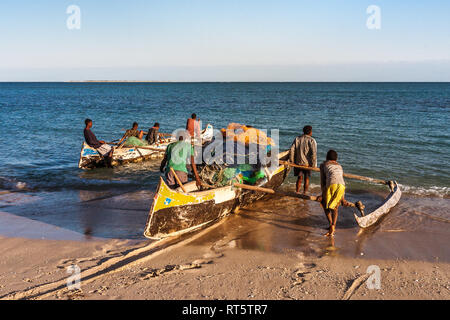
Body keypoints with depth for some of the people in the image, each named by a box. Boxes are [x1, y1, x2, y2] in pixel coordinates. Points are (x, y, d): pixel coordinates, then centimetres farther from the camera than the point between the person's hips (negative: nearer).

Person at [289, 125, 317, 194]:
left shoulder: (297, 139, 3)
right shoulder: (312, 140, -9)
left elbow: (291, 150, -2)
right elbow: (314, 153, -16)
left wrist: (292, 161, 4)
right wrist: (314, 164, -11)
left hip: (298, 162, 3)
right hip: (307, 163, -3)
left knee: (299, 178, 14)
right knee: (306, 178, 11)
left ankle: (297, 193, 14)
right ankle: (304, 193, 15)